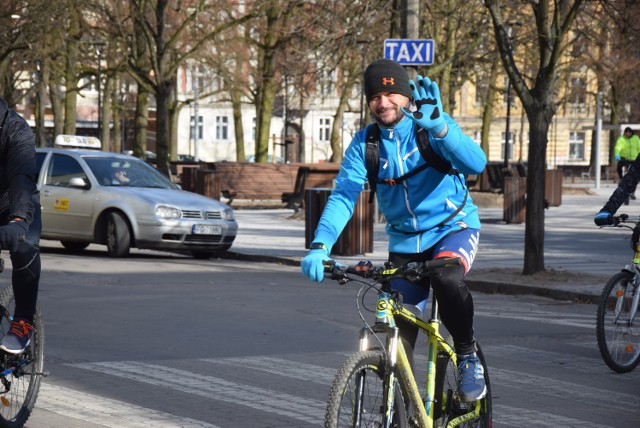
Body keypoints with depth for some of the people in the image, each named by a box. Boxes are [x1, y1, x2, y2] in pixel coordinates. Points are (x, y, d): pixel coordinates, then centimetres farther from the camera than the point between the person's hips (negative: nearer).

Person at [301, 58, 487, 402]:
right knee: (398, 335, 1)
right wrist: (320, 246, -32)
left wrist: (438, 127, -48)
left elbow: (476, 163, -30)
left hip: (452, 228, -4)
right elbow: (343, 196, -15)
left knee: (447, 278, -35)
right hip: (404, 241, 4)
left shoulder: (433, 127, -14)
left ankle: (468, 355, -11)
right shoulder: (364, 142, -6)